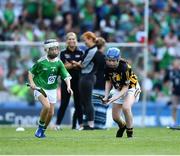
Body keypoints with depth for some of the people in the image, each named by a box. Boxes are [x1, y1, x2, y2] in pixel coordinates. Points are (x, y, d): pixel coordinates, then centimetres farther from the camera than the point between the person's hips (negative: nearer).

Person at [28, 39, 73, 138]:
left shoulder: (58, 63, -4)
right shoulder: (41, 62, -10)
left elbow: (66, 76, -10)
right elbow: (31, 72, 2)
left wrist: (68, 86, -27)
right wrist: (31, 82, -14)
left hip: (52, 90, 4)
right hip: (40, 88, -4)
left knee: (51, 113, 3)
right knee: (46, 106, -27)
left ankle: (42, 130, 27)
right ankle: (40, 127, -7)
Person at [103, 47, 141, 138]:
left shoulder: (125, 67, -32)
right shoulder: (107, 67, -16)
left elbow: (125, 87, -27)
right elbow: (108, 82, 1)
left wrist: (114, 98, -37)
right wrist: (106, 96, -11)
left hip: (131, 88, -6)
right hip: (118, 90, 6)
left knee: (126, 107, -33)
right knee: (115, 117, 3)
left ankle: (130, 131, -14)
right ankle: (122, 126, 39)